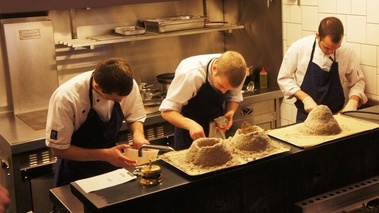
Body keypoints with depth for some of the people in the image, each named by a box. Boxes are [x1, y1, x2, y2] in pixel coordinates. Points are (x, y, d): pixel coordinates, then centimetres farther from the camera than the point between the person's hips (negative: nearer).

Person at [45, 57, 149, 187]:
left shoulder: (128, 86, -21)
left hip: (112, 164, 4)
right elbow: (59, 149, -22)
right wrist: (105, 155, -31)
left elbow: (135, 118, -3)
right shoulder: (65, 98, -32)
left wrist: (138, 134, -25)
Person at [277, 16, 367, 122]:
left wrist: (353, 102, -15)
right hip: (306, 116, 0)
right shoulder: (299, 48, -14)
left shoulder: (347, 52, -10)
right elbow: (284, 79, -5)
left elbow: (358, 82, 3)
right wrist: (305, 98, -17)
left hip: (336, 115, 1)